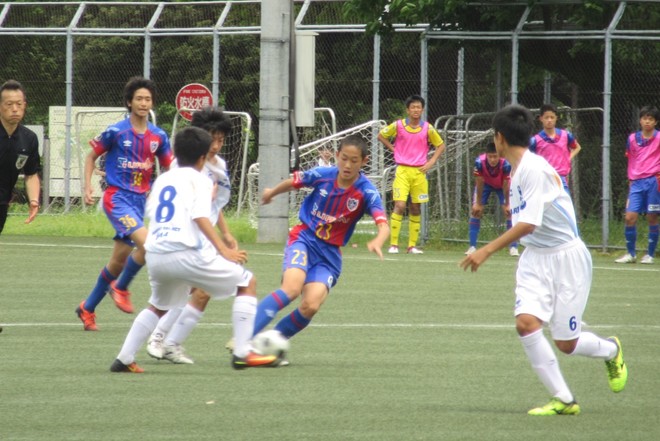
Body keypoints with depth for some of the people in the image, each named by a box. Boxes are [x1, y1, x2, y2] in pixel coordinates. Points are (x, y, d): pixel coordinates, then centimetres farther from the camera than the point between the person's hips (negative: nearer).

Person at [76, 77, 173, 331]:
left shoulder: (158, 136, 5)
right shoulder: (116, 132, -8)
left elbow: (170, 167, 16)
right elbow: (91, 156, 4)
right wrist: (88, 187, -6)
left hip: (139, 200, 6)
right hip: (117, 198, -6)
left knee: (118, 262, 10)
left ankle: (87, 309, 26)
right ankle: (121, 288, -3)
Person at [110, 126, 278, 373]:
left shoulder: (162, 179, 21)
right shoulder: (200, 180, 3)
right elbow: (201, 217, -12)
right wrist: (224, 251, -16)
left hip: (154, 256, 7)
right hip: (186, 253, -7)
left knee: (158, 307, 33)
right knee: (247, 283, 6)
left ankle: (124, 359, 24)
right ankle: (242, 353, -3)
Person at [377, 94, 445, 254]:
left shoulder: (428, 128, 2)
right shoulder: (398, 125, -1)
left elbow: (440, 145, 14)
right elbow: (381, 136, 14)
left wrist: (431, 162, 2)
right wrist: (393, 148, 4)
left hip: (419, 171, 2)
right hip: (402, 170, -2)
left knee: (416, 208, 5)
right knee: (400, 206, -14)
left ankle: (412, 245, 12)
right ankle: (393, 244, -10)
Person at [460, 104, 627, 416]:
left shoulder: (534, 169, -21)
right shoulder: (517, 170, 8)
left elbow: (528, 225, -28)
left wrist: (487, 250, -30)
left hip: (566, 258, -7)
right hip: (535, 258, 7)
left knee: (566, 343, -1)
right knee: (526, 322, -16)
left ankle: (611, 350, 33)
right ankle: (563, 400, -10)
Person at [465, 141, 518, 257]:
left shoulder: (506, 164, -40)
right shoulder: (479, 162, -38)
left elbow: (506, 185, -27)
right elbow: (479, 183, -25)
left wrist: (507, 204, -18)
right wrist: (478, 203, -17)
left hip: (501, 185, -1)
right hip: (485, 184, 1)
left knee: (509, 212, -12)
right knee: (475, 211, -9)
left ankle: (513, 247, -7)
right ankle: (472, 247, -3)